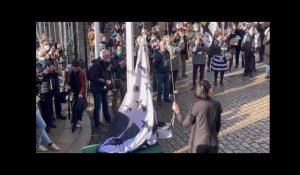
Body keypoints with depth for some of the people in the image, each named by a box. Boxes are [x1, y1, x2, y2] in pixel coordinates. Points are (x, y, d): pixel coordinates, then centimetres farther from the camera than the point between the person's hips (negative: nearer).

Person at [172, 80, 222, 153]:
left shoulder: (196, 105, -17)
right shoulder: (217, 104, -5)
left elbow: (185, 124, -9)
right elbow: (218, 124, 6)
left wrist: (177, 111, 4)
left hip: (199, 143, -3)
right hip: (213, 143, 3)